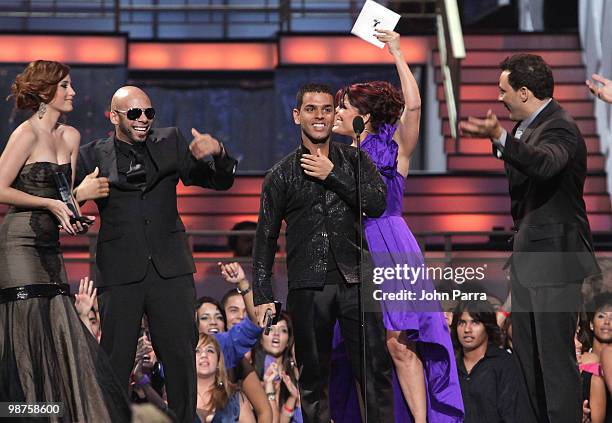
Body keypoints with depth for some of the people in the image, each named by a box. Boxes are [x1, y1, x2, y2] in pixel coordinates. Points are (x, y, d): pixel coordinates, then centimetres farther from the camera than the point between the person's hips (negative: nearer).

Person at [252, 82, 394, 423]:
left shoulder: (355, 160, 10)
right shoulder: (281, 175, 7)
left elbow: (378, 203, -6)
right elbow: (266, 239, 8)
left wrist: (332, 175, -8)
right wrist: (263, 296, 3)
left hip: (356, 280, 0)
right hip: (308, 288, 0)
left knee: (376, 369, -5)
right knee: (314, 377, 4)